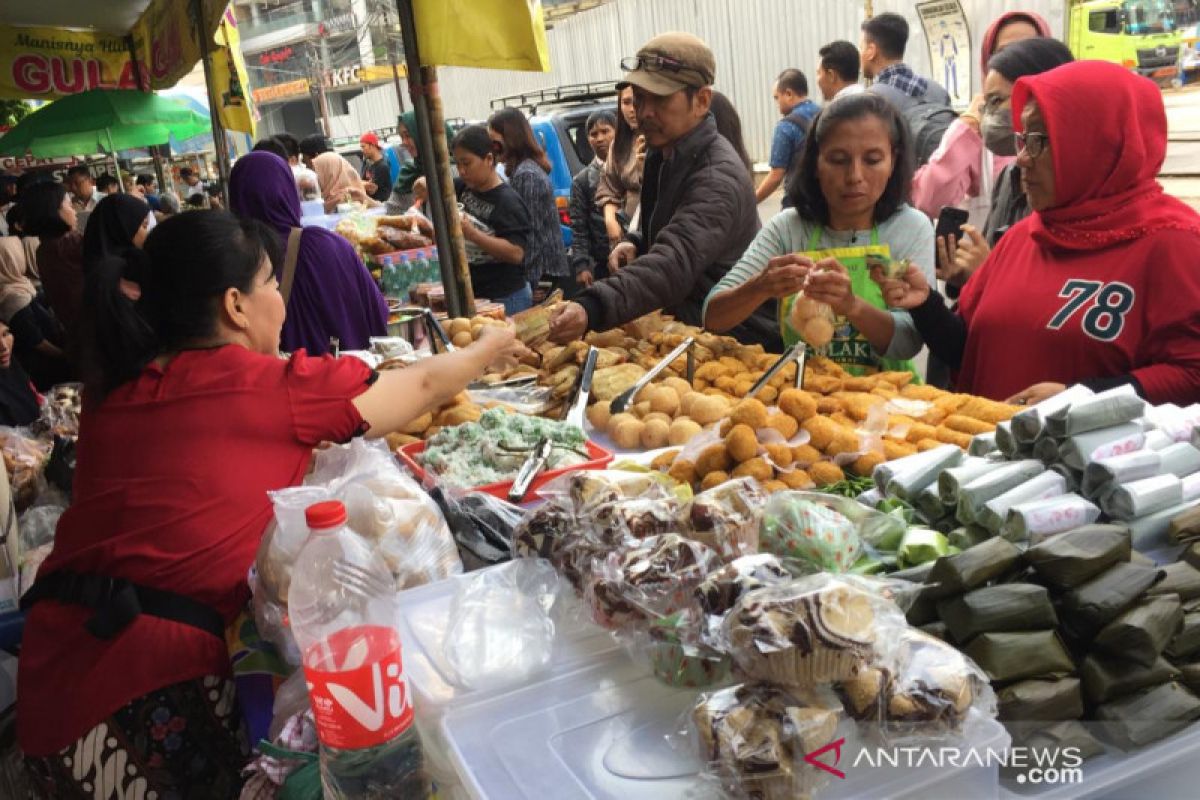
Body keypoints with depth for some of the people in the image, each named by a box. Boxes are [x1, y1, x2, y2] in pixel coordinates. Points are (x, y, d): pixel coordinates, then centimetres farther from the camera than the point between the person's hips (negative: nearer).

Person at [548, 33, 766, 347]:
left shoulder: (718, 177, -24)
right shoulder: (663, 153, 7)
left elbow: (675, 263, -40)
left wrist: (591, 309, -55)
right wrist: (636, 242, 1)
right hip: (685, 331, 8)